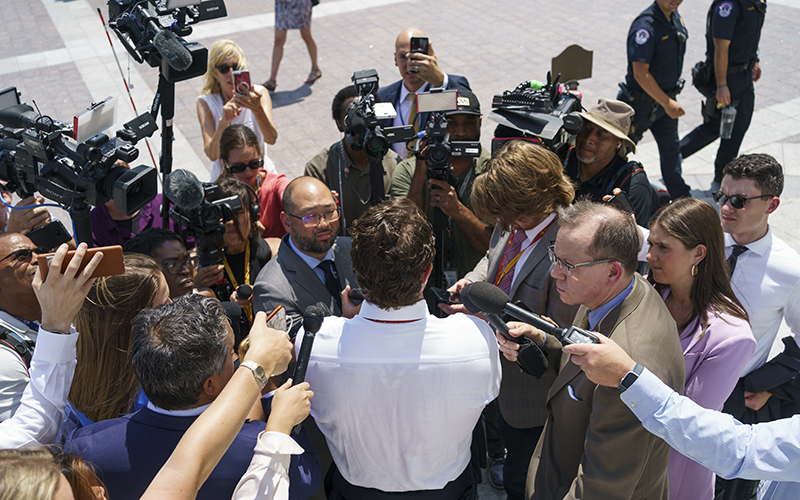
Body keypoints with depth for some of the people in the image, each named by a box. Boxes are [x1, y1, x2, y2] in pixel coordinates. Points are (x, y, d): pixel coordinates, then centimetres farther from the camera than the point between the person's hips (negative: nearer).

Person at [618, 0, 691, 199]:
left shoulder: (675, 17, 3)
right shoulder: (646, 25, -25)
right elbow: (640, 73, -29)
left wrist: (671, 99, 20)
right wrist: (667, 102, -27)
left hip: (666, 97, 9)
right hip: (641, 101, -9)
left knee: (671, 147, 17)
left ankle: (681, 197, 30)